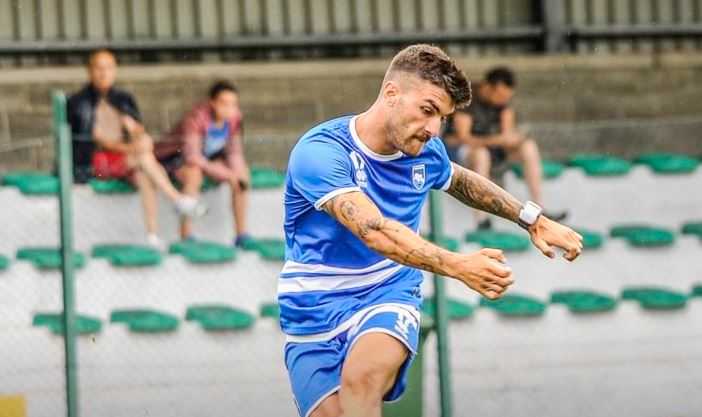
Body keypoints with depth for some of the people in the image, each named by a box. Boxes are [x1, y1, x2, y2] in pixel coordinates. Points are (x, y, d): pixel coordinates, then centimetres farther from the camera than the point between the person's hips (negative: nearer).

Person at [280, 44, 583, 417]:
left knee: (363, 376, -31)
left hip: (388, 299, 2)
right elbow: (374, 231, -34)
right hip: (315, 313, -2)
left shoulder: (426, 152, 1)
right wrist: (457, 266, -46)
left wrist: (531, 219, 23)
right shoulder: (319, 151, -20)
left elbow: (463, 182, 27)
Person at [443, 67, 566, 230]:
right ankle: (482, 221, -39)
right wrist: (496, 140, -44)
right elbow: (463, 138, -31)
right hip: (456, 148, -6)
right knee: (481, 154, -39)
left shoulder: (504, 96, -7)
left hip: (487, 146, 6)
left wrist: (512, 138, -32)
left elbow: (507, 132, -7)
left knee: (529, 146, -15)